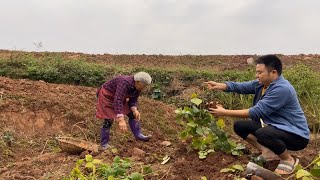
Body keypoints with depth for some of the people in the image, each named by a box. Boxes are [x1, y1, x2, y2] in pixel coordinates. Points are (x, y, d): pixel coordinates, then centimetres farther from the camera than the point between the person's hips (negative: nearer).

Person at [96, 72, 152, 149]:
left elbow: (133, 100, -7)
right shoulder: (125, 83, -38)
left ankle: (138, 135, 12)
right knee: (109, 120, -11)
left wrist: (135, 110, -28)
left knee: (132, 114, 3)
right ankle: (104, 143, 3)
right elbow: (118, 101, -46)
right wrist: (121, 119, -53)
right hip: (107, 95, -8)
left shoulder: (138, 86, -13)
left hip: (120, 97, 8)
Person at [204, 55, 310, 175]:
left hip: (296, 135, -8)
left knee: (262, 133, -38)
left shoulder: (282, 89, -29)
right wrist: (218, 86, -22)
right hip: (273, 127, 8)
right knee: (239, 126, 0)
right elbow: (240, 87, -3)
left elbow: (256, 112, -31)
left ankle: (289, 160, -9)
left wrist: (224, 112, -28)